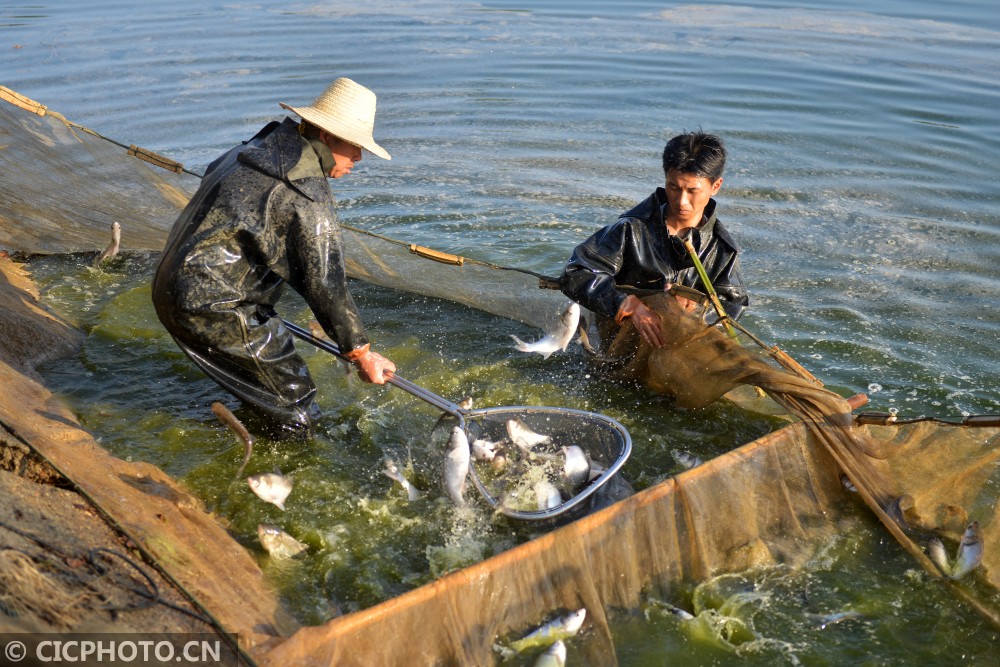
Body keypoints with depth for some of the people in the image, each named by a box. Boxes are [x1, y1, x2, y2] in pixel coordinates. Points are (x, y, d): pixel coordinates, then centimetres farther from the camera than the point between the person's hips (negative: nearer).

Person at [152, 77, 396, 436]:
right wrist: (361, 353, -7)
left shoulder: (257, 148, 11)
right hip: (212, 308, -10)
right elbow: (325, 285, -18)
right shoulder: (308, 197, -19)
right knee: (293, 395, -2)